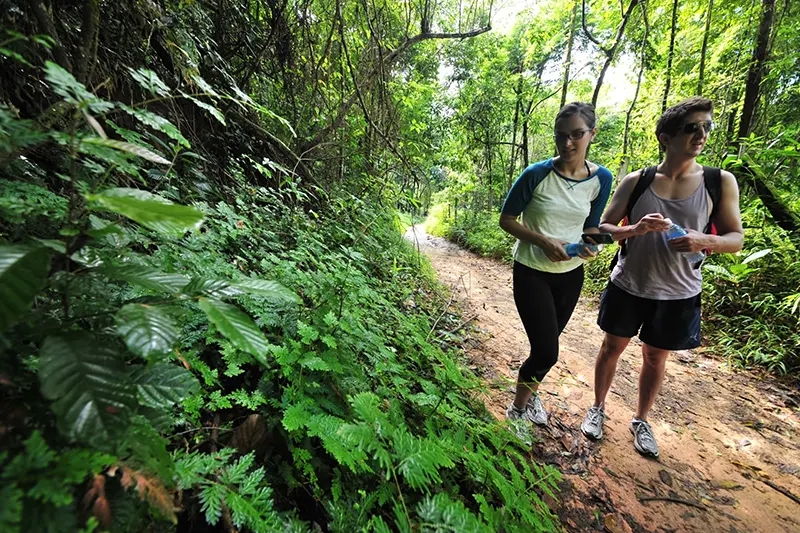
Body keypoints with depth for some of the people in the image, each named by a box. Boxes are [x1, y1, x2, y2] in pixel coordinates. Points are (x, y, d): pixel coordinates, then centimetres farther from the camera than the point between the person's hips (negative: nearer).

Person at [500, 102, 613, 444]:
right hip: (532, 273, -5)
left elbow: (591, 225, 10)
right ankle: (517, 410, 22)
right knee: (547, 352, -5)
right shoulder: (536, 175, -16)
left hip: (571, 274, 5)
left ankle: (530, 394, 47)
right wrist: (543, 241, -24)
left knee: (545, 346, 19)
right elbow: (506, 220, -10)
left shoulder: (601, 179, -2)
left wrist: (589, 244, -13)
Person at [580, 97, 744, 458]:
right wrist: (635, 229, -24)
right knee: (612, 347, 12)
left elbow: (736, 238, 1)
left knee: (656, 358, 16)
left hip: (677, 294, 1)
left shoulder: (720, 182, -4)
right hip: (628, 286, -1)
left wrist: (704, 241, -22)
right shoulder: (635, 182, -6)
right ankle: (598, 408, 34)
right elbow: (603, 228, -3)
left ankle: (641, 420, 39)